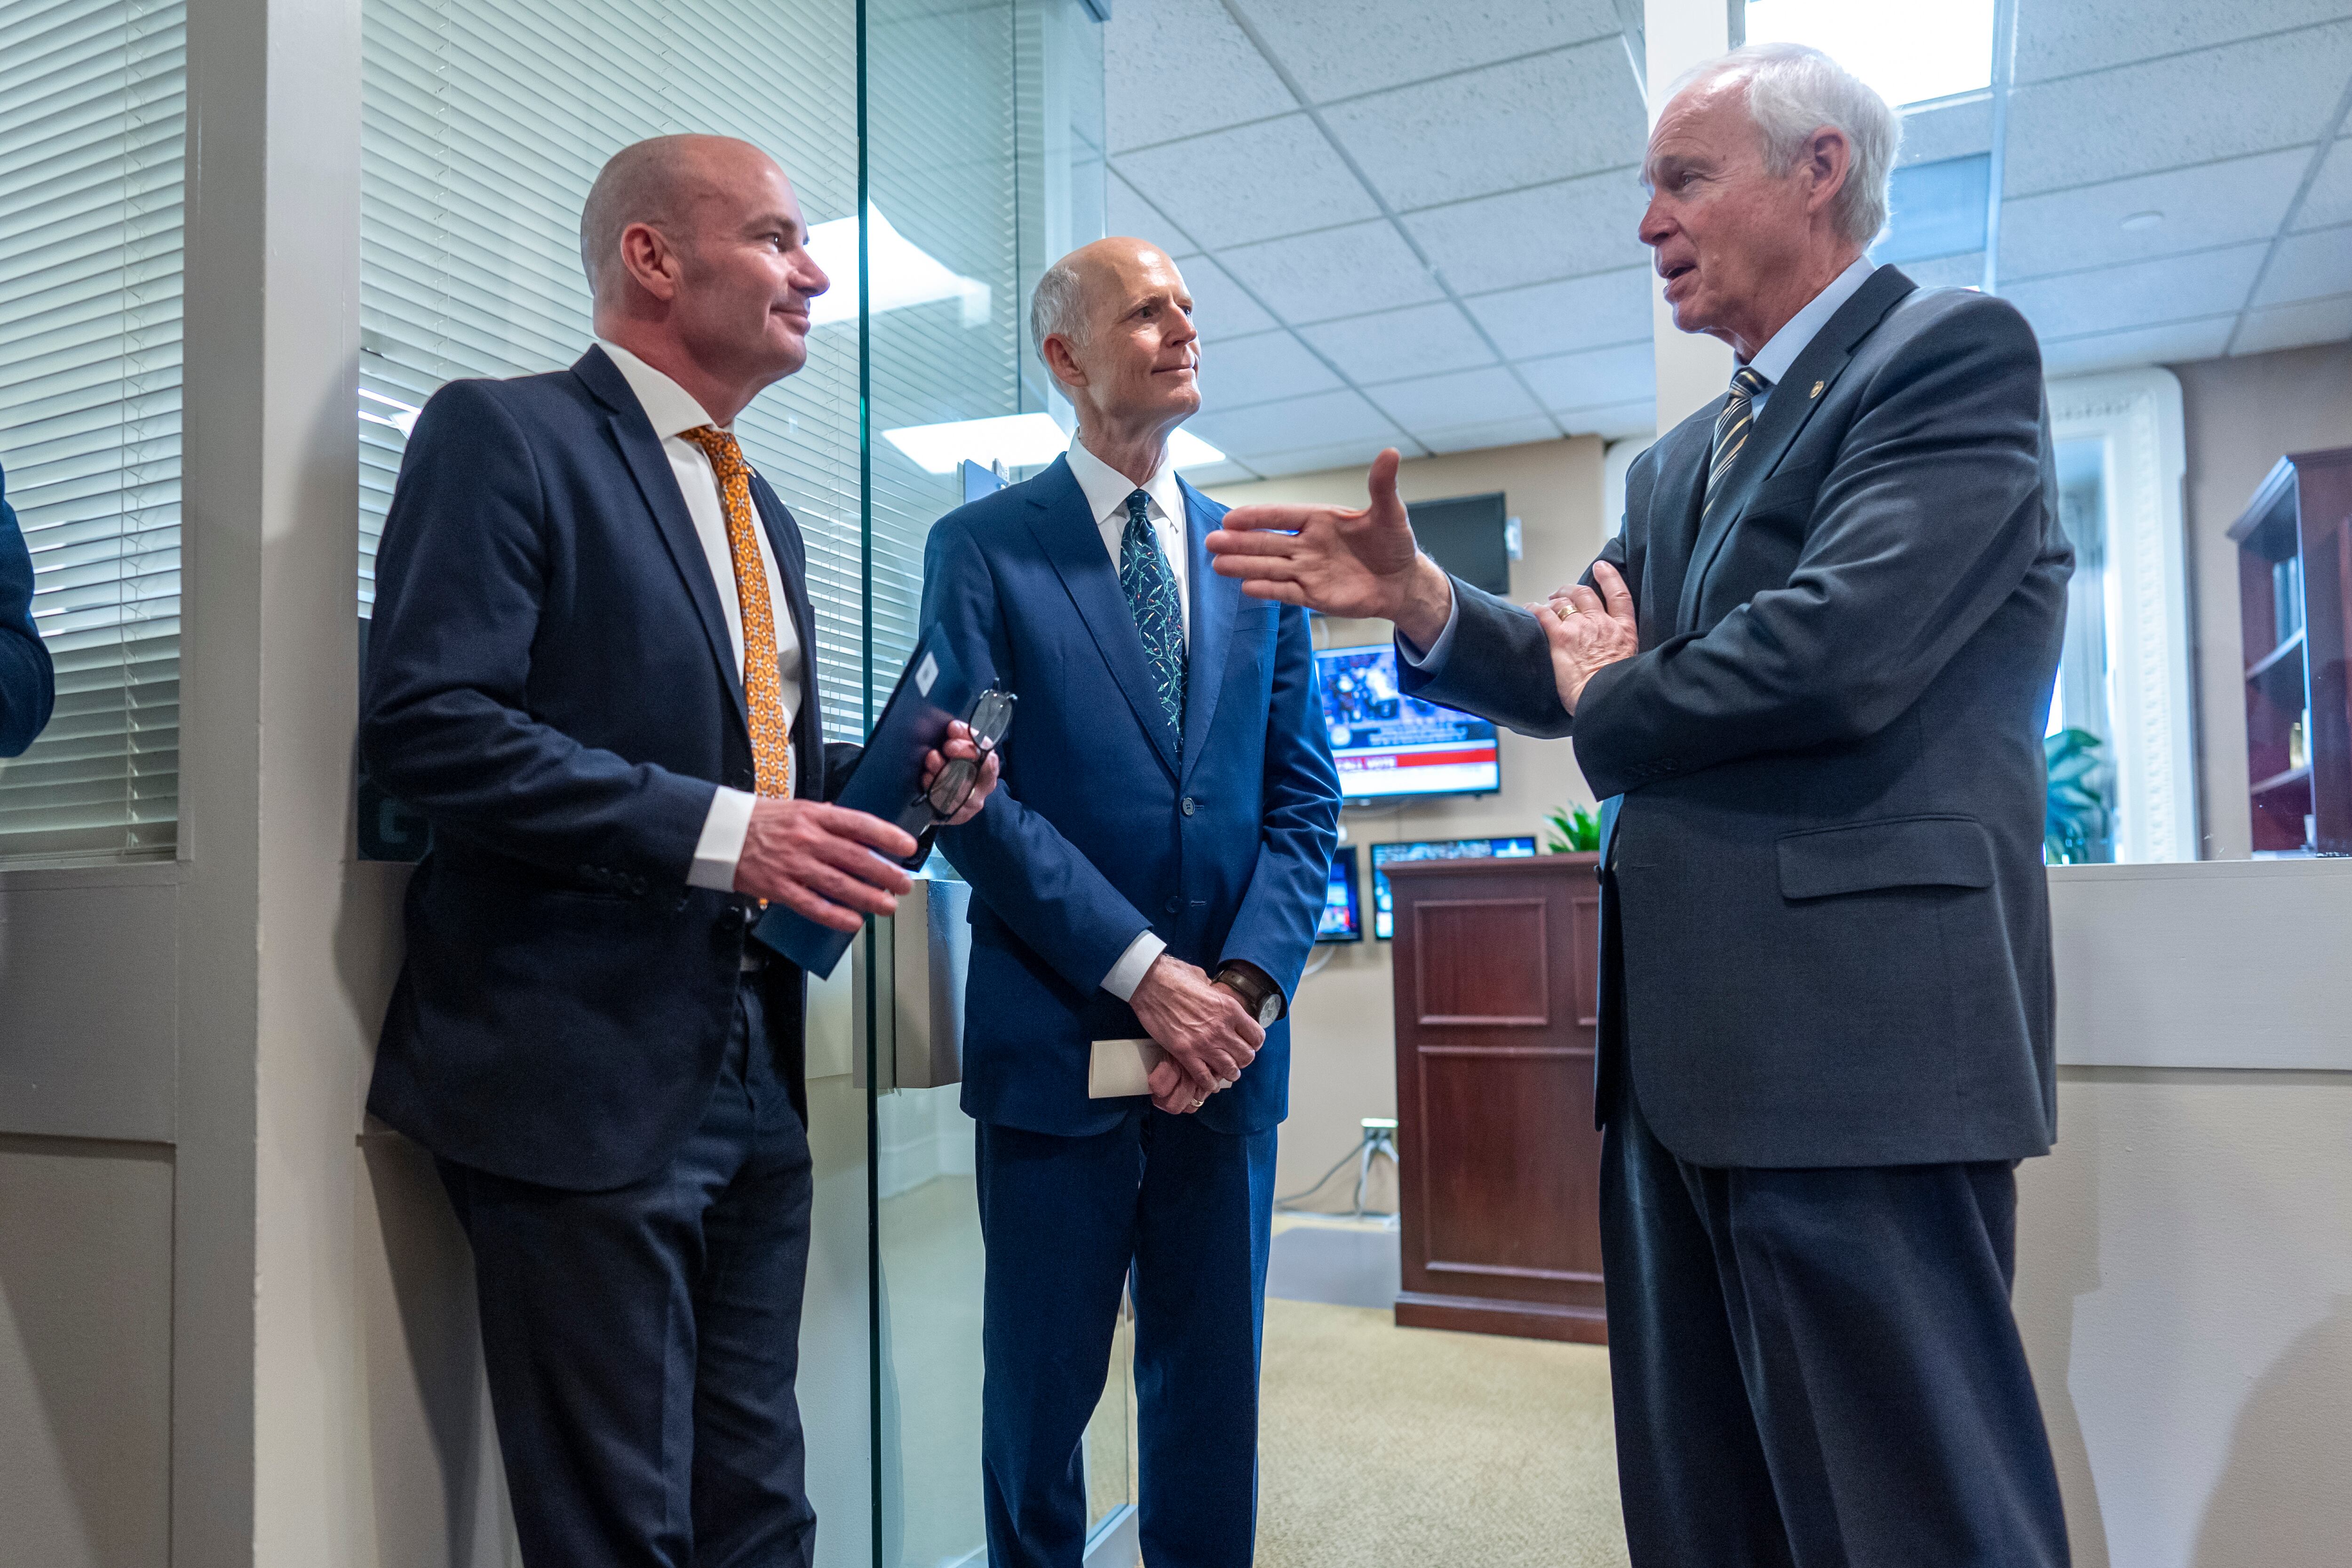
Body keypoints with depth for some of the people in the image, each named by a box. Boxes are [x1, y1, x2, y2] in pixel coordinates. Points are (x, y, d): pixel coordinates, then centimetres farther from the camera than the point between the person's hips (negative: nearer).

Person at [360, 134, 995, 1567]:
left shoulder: (765, 515, 19)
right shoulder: (506, 435, -5)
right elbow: (429, 721, -16)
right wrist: (720, 830, -22)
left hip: (755, 1074, 8)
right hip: (586, 1073, -7)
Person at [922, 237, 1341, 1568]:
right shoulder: (983, 549, 0)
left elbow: (1305, 799, 6)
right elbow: (976, 800, -8)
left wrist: (1248, 983, -8)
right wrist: (1144, 971, -14)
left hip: (1230, 1044, 3)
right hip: (1056, 1042, -3)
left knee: (1214, 1387, 14)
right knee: (1042, 1387, 11)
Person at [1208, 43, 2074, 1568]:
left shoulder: (1958, 351, -5)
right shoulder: (1684, 460, 20)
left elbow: (1837, 653, -20)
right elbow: (1601, 678, 14)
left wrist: (1613, 700, -3)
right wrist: (1419, 597, -2)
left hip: (1853, 1037, -8)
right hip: (1682, 1043, 9)